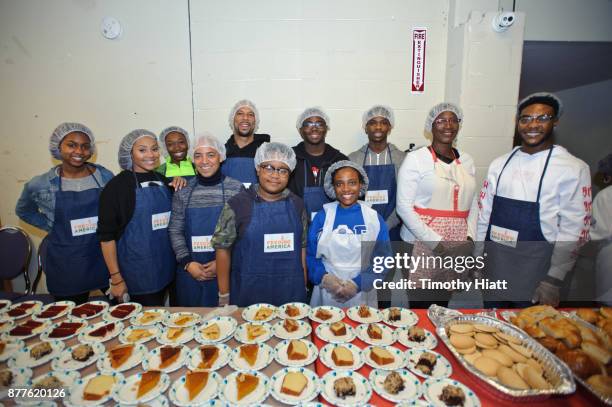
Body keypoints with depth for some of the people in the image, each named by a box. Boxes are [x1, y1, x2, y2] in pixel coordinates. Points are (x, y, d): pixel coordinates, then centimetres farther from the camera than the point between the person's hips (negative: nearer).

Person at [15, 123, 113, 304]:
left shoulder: (105, 176, -3)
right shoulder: (40, 184, -4)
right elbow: (23, 211, 16)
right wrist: (51, 226, 3)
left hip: (105, 257, 1)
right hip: (67, 266, 0)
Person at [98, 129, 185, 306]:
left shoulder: (163, 180, 8)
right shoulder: (117, 185, -8)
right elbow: (106, 235, -9)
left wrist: (181, 186, 0)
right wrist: (116, 278, -11)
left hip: (165, 267, 5)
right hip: (137, 271, -5)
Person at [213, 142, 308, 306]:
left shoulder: (297, 204, 3)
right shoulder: (237, 204, -7)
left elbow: (302, 246, 8)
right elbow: (223, 248, -4)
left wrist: (304, 287, 8)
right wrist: (224, 296, -4)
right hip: (249, 293, -2)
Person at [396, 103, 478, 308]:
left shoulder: (466, 160, 11)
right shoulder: (415, 158, -5)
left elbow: (472, 205, 15)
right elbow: (404, 206, -10)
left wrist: (470, 238, 0)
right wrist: (436, 242, -14)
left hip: (456, 247, 5)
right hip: (422, 243, -4)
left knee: (443, 304, 11)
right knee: (420, 306, 0)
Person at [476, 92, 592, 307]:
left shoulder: (573, 168, -6)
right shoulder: (500, 163, 5)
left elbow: (573, 230, -9)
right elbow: (484, 212, 7)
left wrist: (554, 280, -11)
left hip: (535, 274, -3)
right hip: (493, 269, 4)